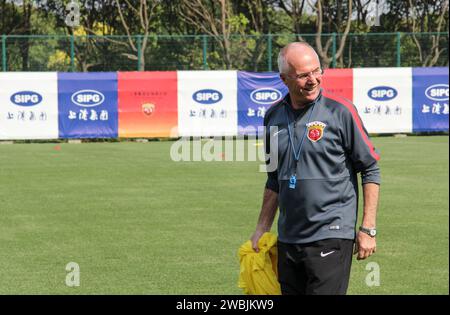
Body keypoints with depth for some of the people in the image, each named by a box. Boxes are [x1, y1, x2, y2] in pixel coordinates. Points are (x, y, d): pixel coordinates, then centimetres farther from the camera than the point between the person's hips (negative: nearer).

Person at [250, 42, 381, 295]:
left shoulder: (340, 110, -7)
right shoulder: (274, 116, 9)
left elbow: (371, 171, -3)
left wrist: (368, 229, -8)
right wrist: (262, 229, 18)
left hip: (331, 237, -6)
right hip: (288, 238, 6)